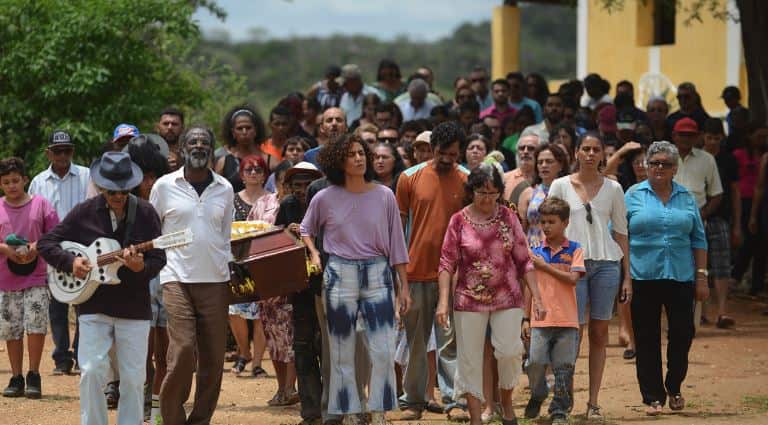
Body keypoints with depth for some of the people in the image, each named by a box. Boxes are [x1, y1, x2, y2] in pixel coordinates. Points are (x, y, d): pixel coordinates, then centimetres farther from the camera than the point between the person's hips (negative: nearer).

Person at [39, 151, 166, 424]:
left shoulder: (145, 213, -2)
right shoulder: (84, 213, -1)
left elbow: (159, 258, -4)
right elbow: (45, 244, 4)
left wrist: (141, 267, -25)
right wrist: (70, 262, -13)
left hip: (134, 307, 0)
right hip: (93, 307, 0)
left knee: (133, 378, 3)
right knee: (92, 372, -9)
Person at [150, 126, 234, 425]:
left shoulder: (224, 189, 10)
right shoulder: (165, 186, 2)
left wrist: (231, 267, 11)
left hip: (215, 281, 3)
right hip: (177, 279, -3)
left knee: (213, 357, 1)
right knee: (183, 350, -15)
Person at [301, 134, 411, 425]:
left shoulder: (384, 196, 1)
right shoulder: (325, 199, 0)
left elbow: (396, 243, 5)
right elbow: (306, 230, 18)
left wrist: (404, 286, 4)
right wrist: (314, 254, -1)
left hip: (377, 276, 0)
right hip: (340, 277, 0)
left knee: (383, 352, -6)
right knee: (342, 354, 4)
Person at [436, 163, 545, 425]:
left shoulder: (508, 217, 2)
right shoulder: (459, 221, -2)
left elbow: (523, 260, 5)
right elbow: (447, 264, -2)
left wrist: (537, 298, 0)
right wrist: (443, 302, -12)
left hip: (507, 297, 1)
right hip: (469, 301, -1)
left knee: (510, 351, -11)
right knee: (469, 359, 1)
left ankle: (506, 402, 15)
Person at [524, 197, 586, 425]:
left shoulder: (574, 250, 4)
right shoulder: (535, 251, 9)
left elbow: (572, 278, -10)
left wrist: (544, 267, -11)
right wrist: (526, 318, 8)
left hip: (567, 320, -1)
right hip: (540, 320, 1)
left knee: (564, 367, 1)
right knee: (535, 362, -8)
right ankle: (537, 396, 19)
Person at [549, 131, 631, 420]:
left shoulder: (612, 188, 8)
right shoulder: (561, 186, 4)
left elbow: (620, 232, 11)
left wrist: (627, 276, 7)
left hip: (606, 263, 2)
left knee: (600, 333, 2)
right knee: (574, 332, -6)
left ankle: (593, 402, 6)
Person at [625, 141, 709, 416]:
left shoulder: (686, 197, 10)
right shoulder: (634, 196, 3)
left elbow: (699, 239, 12)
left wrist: (701, 276, 6)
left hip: (680, 277, 2)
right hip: (643, 277, -2)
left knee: (682, 333, 0)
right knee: (647, 339, 1)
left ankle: (674, 388, 22)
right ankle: (653, 397, 9)